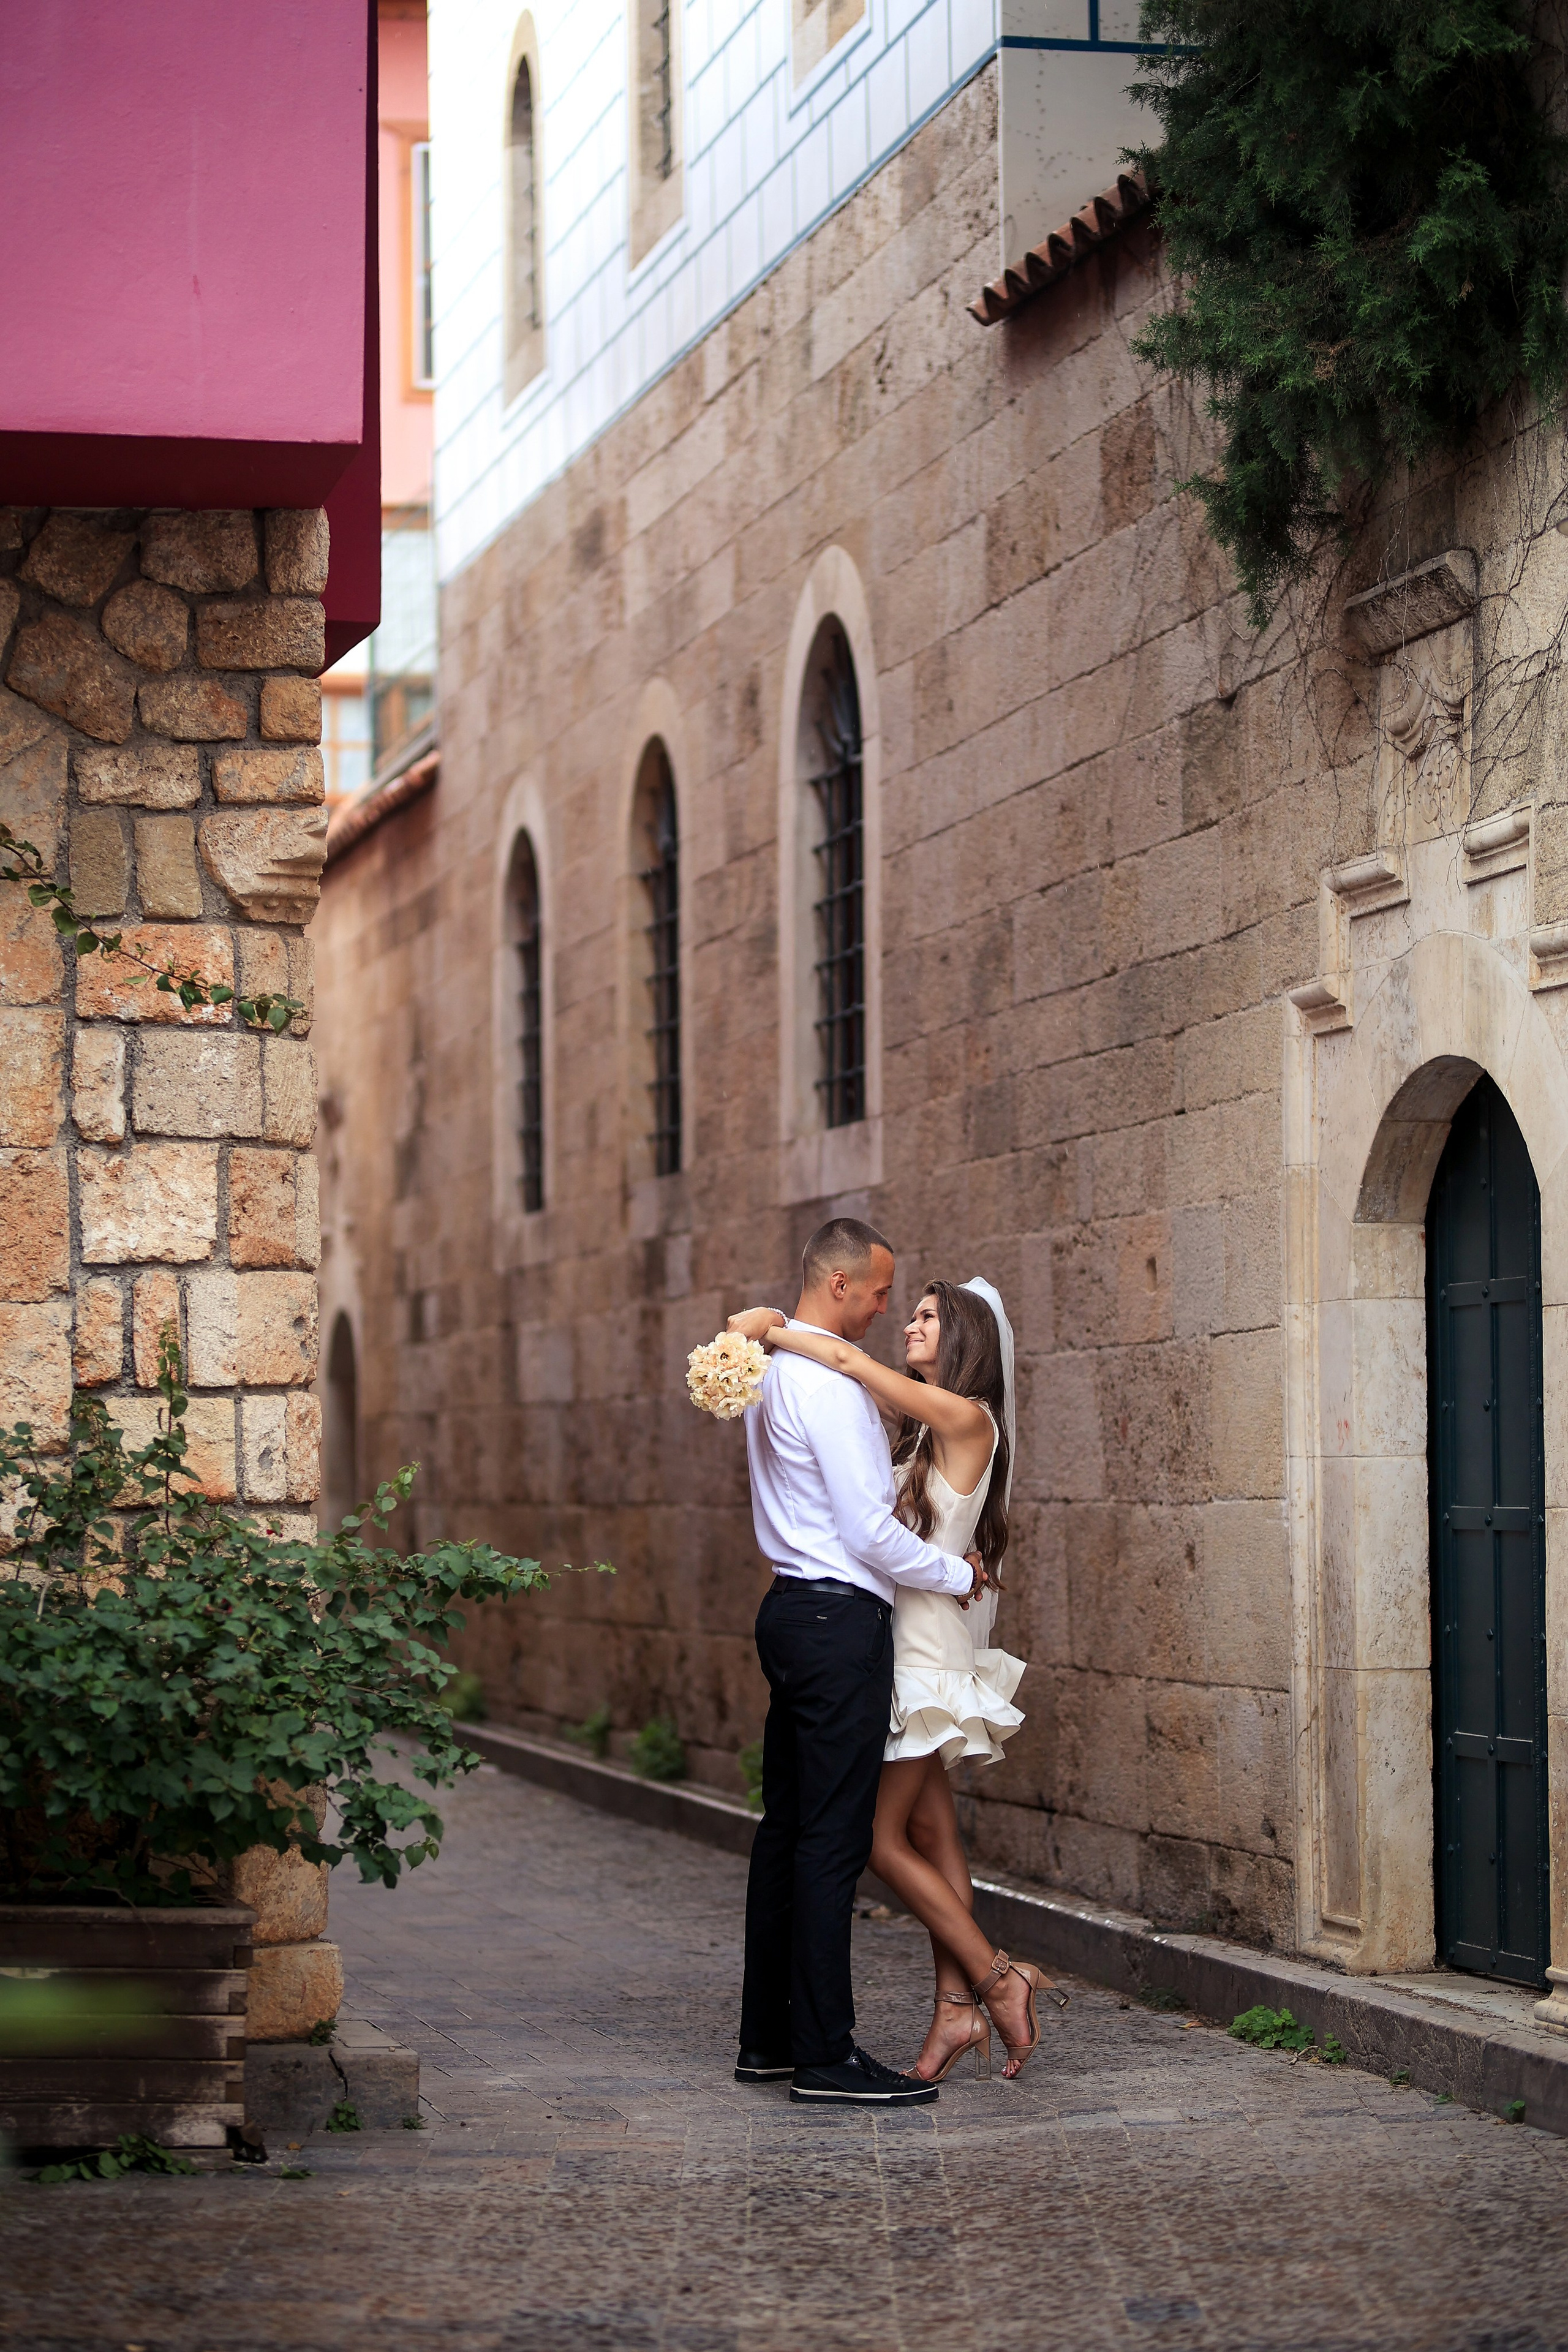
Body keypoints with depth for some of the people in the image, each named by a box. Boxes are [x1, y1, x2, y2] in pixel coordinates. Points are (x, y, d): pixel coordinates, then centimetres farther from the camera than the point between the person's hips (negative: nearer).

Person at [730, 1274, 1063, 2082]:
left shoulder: (965, 1419, -14)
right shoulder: (927, 1427, 14)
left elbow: (850, 1361, -20)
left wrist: (771, 1328, -13)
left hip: (925, 1646, -9)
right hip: (905, 1646, 9)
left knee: (880, 1837, -6)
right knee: (930, 1831, 7)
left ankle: (997, 1979, -2)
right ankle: (958, 2010, 7)